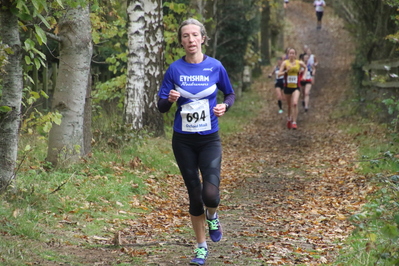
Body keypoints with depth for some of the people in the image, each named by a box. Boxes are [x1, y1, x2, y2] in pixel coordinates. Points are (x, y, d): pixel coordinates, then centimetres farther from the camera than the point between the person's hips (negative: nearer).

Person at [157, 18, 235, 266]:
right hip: (183, 141, 1)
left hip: (209, 139, -1)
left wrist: (225, 106, -12)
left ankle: (212, 216, 21)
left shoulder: (215, 66, -5)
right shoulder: (175, 69, -3)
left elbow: (230, 94, 9)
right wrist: (170, 99, -22)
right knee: (194, 194, 7)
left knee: (210, 194, -16)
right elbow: (161, 107, 0)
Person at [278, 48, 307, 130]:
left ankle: (294, 122, -17)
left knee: (295, 104, -21)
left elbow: (305, 68, 21)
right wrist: (286, 71, -24)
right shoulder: (285, 63, -4)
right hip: (287, 87, 1)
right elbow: (279, 73, -8)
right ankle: (289, 119, 40)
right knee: (289, 105, 13)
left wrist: (304, 75, 7)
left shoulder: (299, 63, -1)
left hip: (296, 87, -1)